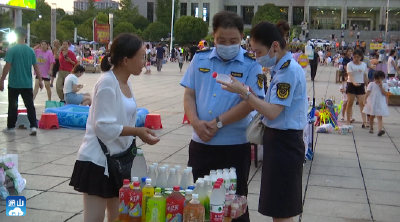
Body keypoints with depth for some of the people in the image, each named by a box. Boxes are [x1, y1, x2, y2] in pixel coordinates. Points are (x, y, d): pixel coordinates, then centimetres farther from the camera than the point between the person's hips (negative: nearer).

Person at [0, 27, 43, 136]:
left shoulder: (12, 50, -9)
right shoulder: (31, 50, 3)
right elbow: (36, 66, 3)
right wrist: (40, 80, 8)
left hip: (14, 83, -3)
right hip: (27, 84, 3)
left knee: (13, 105, 10)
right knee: (30, 105, 4)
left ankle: (11, 127, 19)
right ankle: (33, 126, -5)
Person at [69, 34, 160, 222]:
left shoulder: (125, 83, 8)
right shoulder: (107, 83, -19)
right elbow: (103, 127, -23)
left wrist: (139, 133, 7)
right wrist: (137, 131, -23)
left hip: (118, 159, 9)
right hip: (98, 161, -9)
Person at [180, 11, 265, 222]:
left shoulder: (251, 65, -6)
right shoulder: (200, 59, 5)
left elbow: (250, 102, -13)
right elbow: (189, 95, 6)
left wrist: (218, 123, -16)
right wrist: (196, 122, -11)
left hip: (234, 145, -3)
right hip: (200, 142, 4)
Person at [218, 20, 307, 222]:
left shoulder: (288, 71, -18)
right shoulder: (284, 68, 13)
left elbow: (273, 112, -24)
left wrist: (243, 92, -23)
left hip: (283, 144, -10)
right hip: (281, 140, 10)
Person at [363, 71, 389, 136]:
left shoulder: (384, 85, 2)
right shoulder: (371, 84, 0)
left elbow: (385, 94, -7)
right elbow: (368, 92, -10)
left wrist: (381, 86, -13)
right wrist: (365, 99, -22)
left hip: (381, 104, -1)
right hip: (372, 103, 1)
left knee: (379, 117, -11)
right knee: (372, 116, 16)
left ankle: (380, 130, -24)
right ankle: (371, 128, 33)